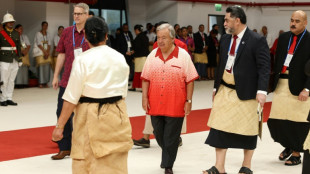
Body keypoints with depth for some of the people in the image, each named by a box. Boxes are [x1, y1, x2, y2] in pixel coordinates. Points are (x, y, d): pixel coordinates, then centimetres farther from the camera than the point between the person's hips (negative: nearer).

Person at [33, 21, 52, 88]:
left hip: (47, 52, 5)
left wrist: (47, 52, -7)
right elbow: (39, 44, -7)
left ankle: (45, 83, -2)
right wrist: (44, 52, -11)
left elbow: (49, 45, 8)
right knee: (41, 67, -11)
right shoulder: (38, 34, 0)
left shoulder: (48, 35, 15)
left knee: (47, 67, -5)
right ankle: (41, 83, -10)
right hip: (40, 52, -4)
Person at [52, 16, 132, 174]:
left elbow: (71, 98, -11)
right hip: (117, 117, 5)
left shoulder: (83, 60, -11)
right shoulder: (120, 58, 3)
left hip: (90, 118, -5)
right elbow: (123, 93, 11)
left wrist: (60, 126, -6)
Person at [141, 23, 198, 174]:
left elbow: (190, 81, -3)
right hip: (155, 105, 4)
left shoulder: (183, 56, -3)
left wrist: (188, 101, -6)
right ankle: (167, 155, 38)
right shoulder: (152, 56, 6)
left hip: (175, 106, -4)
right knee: (159, 136, 14)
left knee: (171, 138, 2)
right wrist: (144, 98, 2)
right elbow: (146, 79, 9)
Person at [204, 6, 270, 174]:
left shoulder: (257, 41, -10)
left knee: (247, 129, 7)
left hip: (245, 92, -5)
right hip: (224, 91, 6)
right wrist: (216, 87, 17)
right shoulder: (225, 39, 10)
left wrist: (261, 91, -21)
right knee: (219, 127, 1)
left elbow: (264, 68, -13)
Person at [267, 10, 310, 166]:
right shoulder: (283, 37, 10)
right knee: (275, 120, 7)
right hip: (281, 84, 5)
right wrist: (274, 80, 9)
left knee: (297, 122, 2)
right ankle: (287, 146, 31)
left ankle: (296, 154, 19)